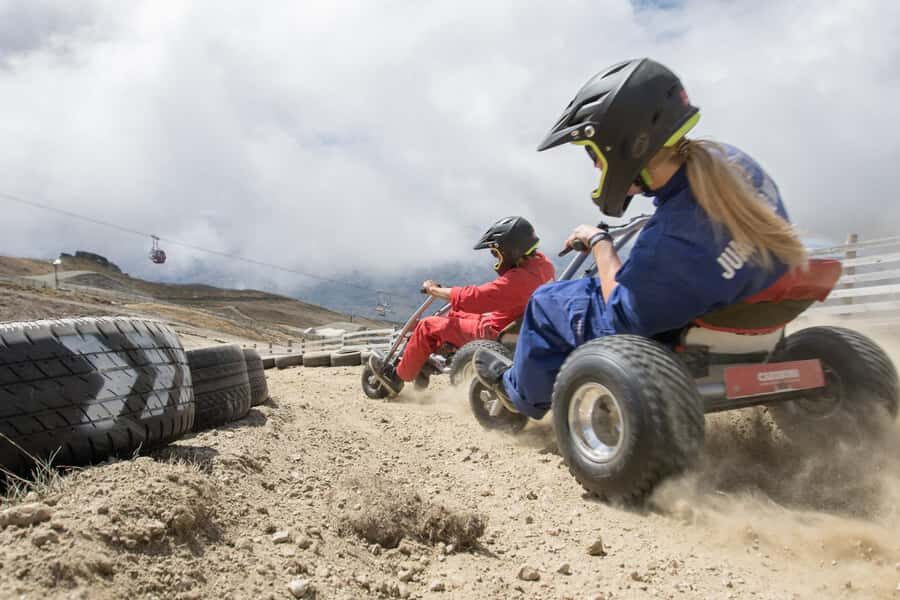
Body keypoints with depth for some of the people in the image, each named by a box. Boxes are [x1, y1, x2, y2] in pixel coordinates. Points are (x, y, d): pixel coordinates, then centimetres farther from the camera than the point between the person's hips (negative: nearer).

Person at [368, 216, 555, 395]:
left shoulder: (518, 280, -33)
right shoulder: (541, 263, -5)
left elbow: (469, 298, -29)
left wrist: (434, 290, -14)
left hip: (494, 334, -10)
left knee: (428, 326, -2)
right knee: (454, 314, 24)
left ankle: (398, 377, 16)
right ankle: (424, 367, 30)